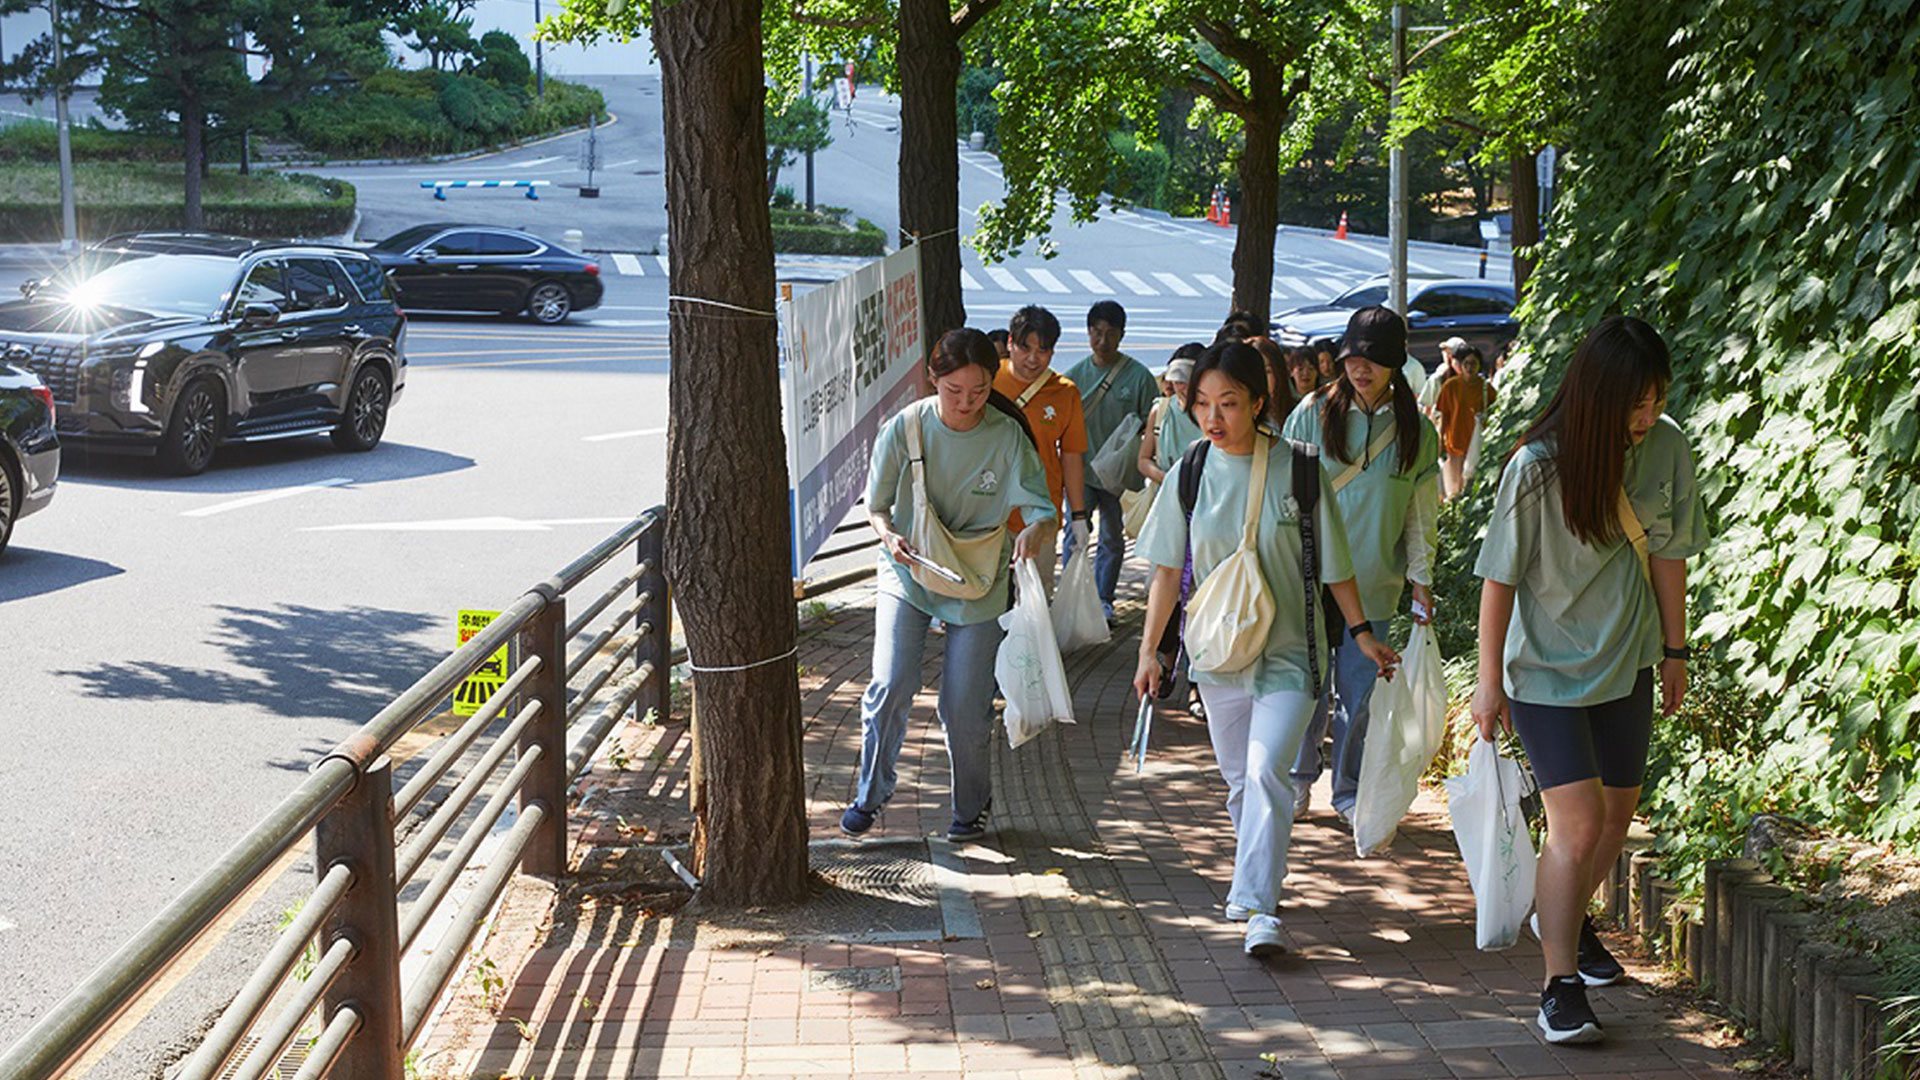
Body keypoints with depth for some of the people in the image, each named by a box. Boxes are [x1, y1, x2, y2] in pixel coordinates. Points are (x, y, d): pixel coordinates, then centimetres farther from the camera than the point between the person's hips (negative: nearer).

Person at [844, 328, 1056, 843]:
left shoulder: (1007, 436, -12)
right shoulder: (905, 428, -11)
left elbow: (1040, 506, -13)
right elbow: (876, 503, 0)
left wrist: (1034, 530, -36)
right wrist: (889, 535, -21)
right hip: (908, 572, 0)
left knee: (965, 704, 1)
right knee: (891, 684, -13)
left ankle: (971, 806, 23)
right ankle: (869, 795, 6)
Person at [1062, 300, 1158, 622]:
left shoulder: (1138, 376, -4)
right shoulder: (1075, 375, 3)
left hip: (1120, 473, -1)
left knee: (1113, 540, 11)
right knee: (1076, 535, -8)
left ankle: (1103, 600, 24)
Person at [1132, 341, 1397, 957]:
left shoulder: (1298, 471, -9)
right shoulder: (1190, 474, -2)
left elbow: (1333, 564, 1)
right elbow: (1168, 569, 5)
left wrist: (1362, 632, 5)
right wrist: (1149, 649, 3)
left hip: (1287, 652, -3)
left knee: (1266, 771, -18)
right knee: (1238, 778, 14)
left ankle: (1260, 908, -17)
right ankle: (1258, 877, 37)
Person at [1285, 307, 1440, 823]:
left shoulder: (1417, 432, 3)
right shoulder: (1313, 415, -1)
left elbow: (1421, 515, 9)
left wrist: (1421, 581, 7)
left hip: (1373, 586, 1)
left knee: (1360, 692, 5)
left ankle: (1348, 790, 21)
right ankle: (1300, 778, 22)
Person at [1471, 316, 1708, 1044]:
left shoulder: (1667, 449, -9)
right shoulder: (1537, 466, -22)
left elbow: (1666, 554, 4)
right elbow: (1501, 576, -13)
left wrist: (1674, 650, 11)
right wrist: (1489, 681, -10)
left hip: (1625, 663, 5)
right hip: (1546, 669, -5)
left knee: (1616, 816, 16)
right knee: (1578, 825, -13)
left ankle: (1564, 917, 43)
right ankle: (1560, 987, -4)